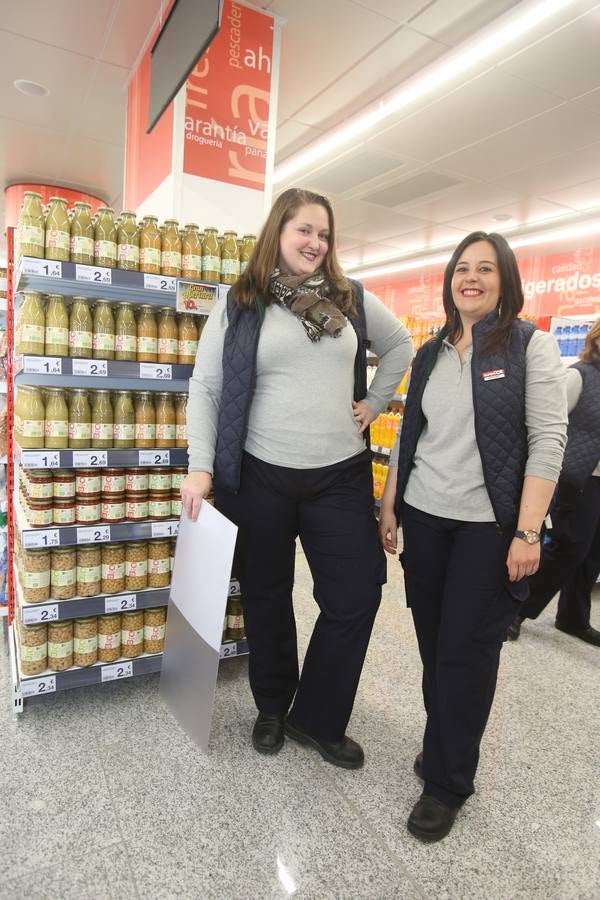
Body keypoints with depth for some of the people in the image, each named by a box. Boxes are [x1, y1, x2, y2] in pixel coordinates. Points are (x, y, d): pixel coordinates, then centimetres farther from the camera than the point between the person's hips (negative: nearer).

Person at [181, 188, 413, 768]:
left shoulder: (351, 300, 8)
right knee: (267, 598, 12)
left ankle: (316, 719, 26)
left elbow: (399, 344, 23)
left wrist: (374, 403, 10)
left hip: (341, 477, 3)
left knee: (355, 597, 3)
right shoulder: (239, 306, 1)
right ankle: (271, 708, 37)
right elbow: (205, 388, -1)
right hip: (260, 477, -2)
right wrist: (201, 467, -9)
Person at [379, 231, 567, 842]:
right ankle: (442, 749, 37)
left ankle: (447, 782, 24)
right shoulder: (430, 355, 11)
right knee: (432, 646, 13)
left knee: (466, 652, 4)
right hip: (423, 519, 5)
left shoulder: (530, 344, -3)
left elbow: (548, 440, -10)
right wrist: (389, 506, 9)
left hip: (488, 526, -4)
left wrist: (527, 532, -16)